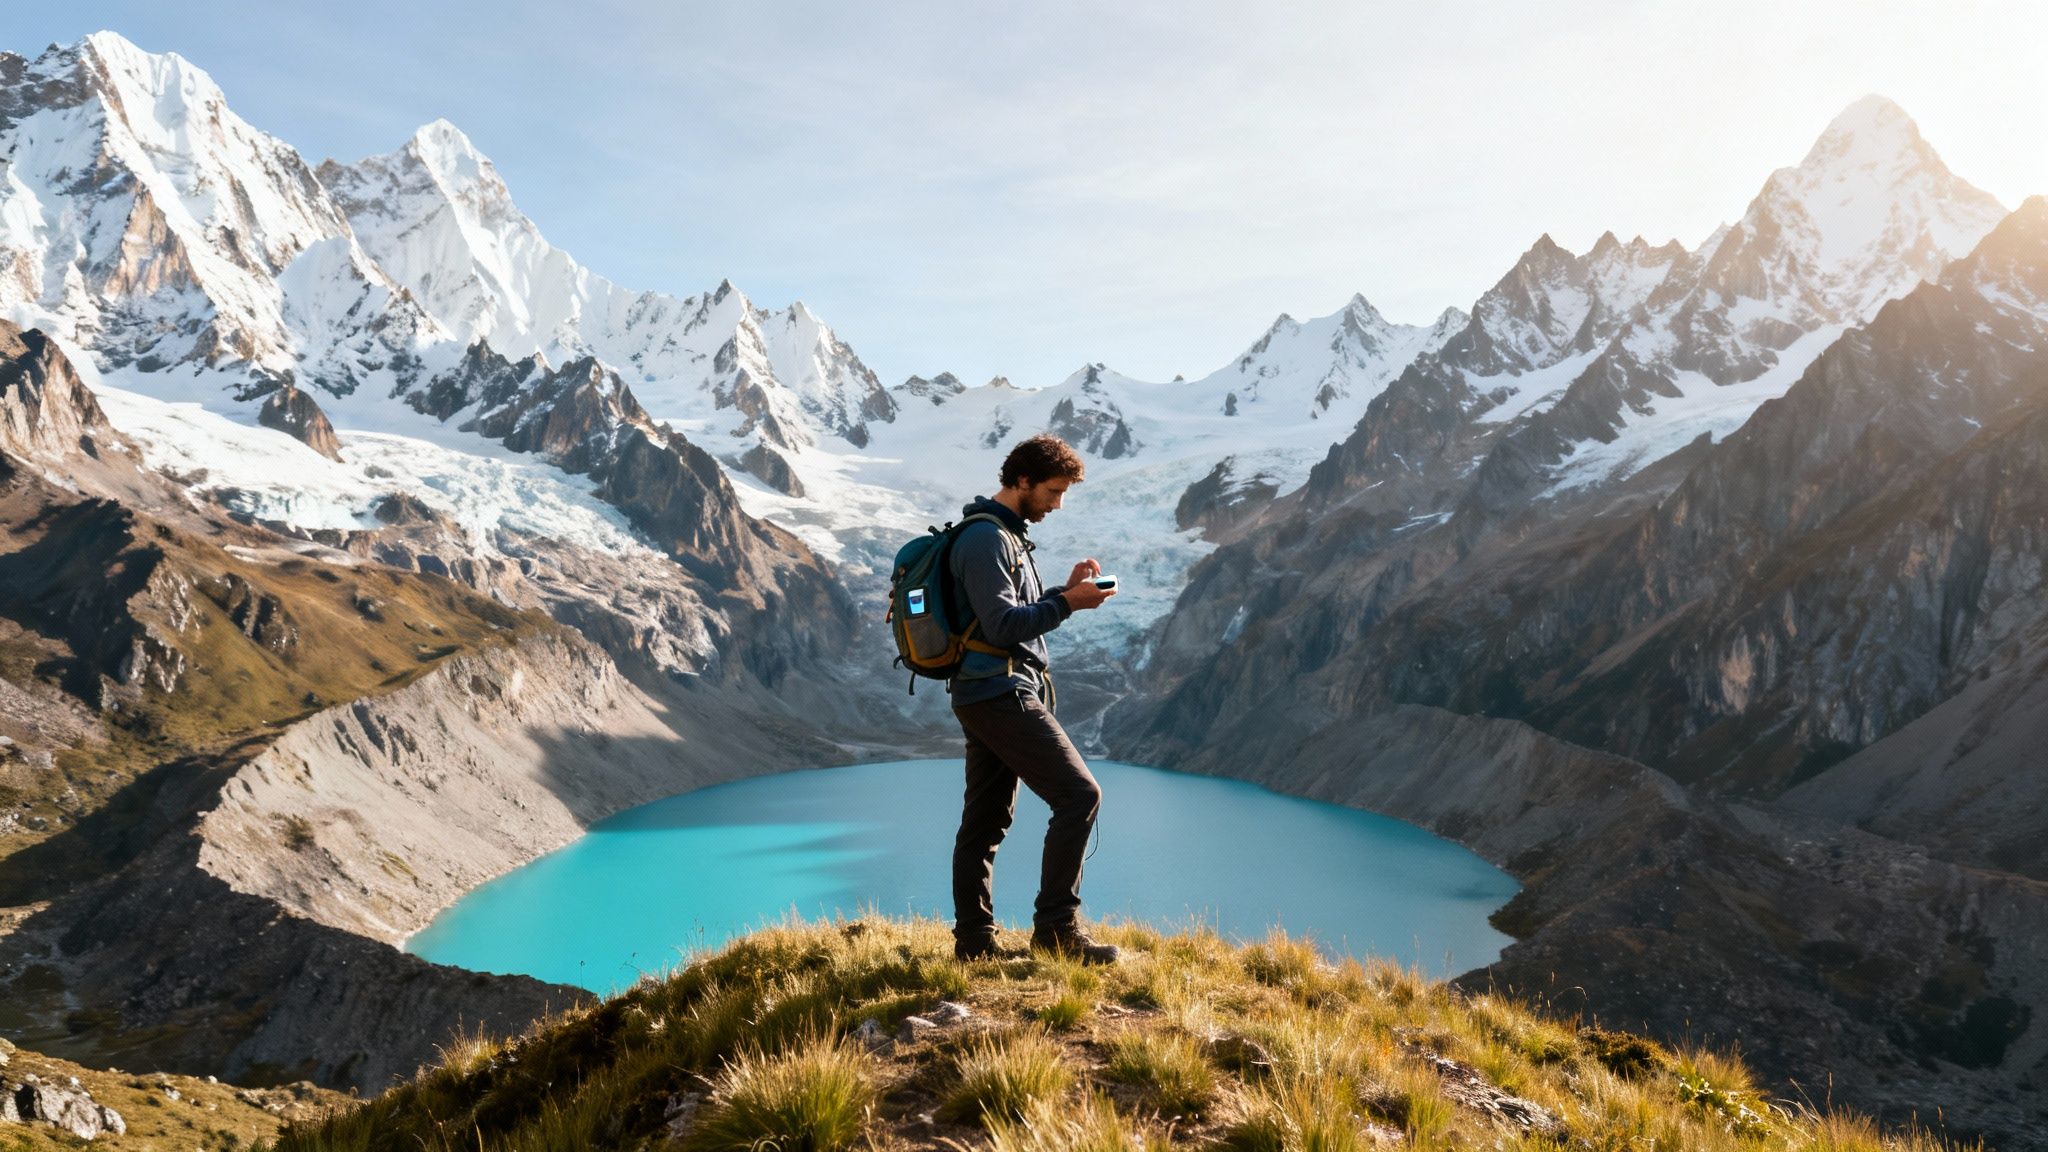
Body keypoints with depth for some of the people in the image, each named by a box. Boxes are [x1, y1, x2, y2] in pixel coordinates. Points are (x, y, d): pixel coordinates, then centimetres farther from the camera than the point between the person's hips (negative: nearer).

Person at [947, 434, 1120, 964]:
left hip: (984, 696, 11)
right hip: (1002, 695, -11)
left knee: (986, 820, 11)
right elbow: (1003, 626, -20)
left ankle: (973, 939, 17)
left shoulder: (1005, 534, 20)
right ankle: (1056, 926, -4)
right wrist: (1067, 604, -18)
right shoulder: (987, 539, -13)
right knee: (1079, 794, -9)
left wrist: (1065, 591, 9)